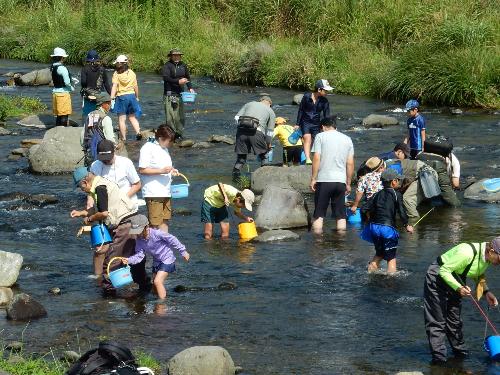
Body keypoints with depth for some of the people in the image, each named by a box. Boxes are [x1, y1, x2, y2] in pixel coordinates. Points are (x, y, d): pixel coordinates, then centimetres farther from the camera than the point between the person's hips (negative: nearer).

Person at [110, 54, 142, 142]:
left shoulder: (116, 74, -7)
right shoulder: (131, 73, 5)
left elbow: (114, 86, -16)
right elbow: (136, 86, 9)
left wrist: (112, 98, -18)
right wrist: (137, 97, 21)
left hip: (121, 96, -4)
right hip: (131, 95, 4)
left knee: (122, 119, 0)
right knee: (132, 117, 16)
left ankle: (123, 138, 0)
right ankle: (138, 132, -1)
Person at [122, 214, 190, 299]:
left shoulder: (156, 233, -27)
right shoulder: (139, 240, -7)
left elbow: (172, 240, -18)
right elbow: (139, 255, -8)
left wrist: (183, 252, -11)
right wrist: (129, 260, -27)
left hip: (167, 259, -8)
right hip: (156, 261, 8)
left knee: (157, 281, -19)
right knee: (155, 284, 14)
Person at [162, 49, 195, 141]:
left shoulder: (183, 65, 12)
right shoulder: (167, 66, -6)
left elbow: (188, 78, 23)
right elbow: (166, 78, -18)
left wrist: (190, 88, 9)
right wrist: (178, 81, -25)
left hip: (180, 93, 6)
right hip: (169, 94, -6)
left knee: (180, 116, 6)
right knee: (170, 115, -9)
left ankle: (179, 134, 14)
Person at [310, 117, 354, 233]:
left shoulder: (320, 136, 1)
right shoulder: (347, 139, 13)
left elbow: (316, 159, -8)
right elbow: (350, 163, 10)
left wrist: (313, 178, -4)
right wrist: (348, 183, 16)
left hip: (324, 180, -3)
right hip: (341, 181, 3)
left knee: (318, 214, 3)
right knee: (340, 214, 7)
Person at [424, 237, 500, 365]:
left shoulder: (486, 255, -10)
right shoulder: (467, 253, -36)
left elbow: (479, 275, 10)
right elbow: (444, 271, -29)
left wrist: (486, 292, -6)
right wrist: (458, 288, -40)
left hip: (455, 280, 8)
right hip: (438, 278, -8)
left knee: (455, 320, 16)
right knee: (437, 321, -6)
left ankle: (460, 351, 26)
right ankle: (438, 358, -4)